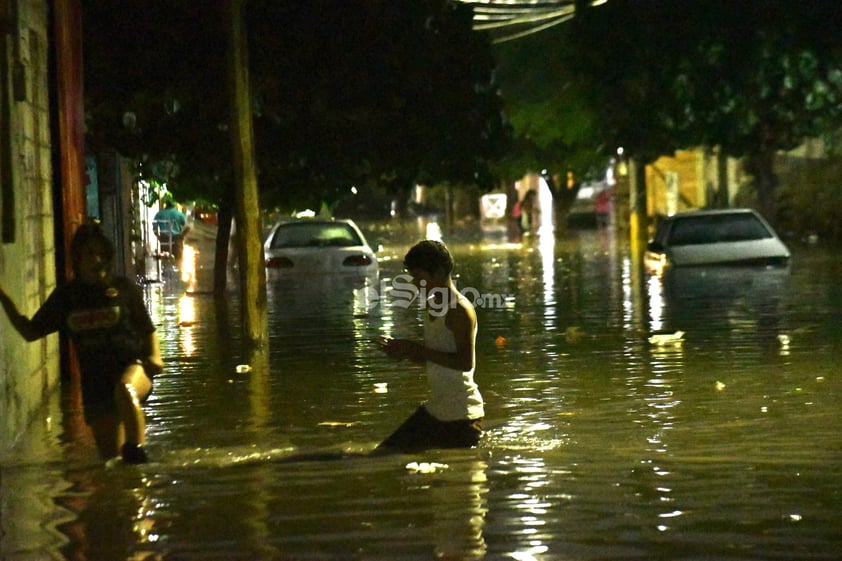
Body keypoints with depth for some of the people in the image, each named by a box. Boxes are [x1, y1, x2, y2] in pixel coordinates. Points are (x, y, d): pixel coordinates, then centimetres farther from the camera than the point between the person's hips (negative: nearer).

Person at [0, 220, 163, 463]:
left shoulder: (124, 289, -1)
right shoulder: (66, 295, 6)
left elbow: (147, 329, 9)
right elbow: (30, 332, 10)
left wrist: (154, 356, -11)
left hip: (132, 366, -3)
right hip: (94, 379, 3)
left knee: (124, 389, -42)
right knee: (110, 455, 2)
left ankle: (136, 448, -33)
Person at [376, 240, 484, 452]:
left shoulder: (460, 311, -17)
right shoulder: (431, 306, 11)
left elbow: (465, 362, -25)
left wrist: (419, 350, -21)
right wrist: (403, 350, 1)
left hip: (462, 414, -9)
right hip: (434, 409, 9)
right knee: (384, 453, 9)